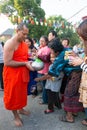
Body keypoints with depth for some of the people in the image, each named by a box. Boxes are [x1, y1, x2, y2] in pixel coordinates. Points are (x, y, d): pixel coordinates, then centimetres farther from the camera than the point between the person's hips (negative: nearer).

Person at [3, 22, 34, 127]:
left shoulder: (24, 43, 8)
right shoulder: (10, 43, -19)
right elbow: (7, 62, -24)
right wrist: (25, 63, -24)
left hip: (23, 73, 8)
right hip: (12, 74, -8)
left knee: (22, 92, 20)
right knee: (13, 94, 7)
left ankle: (21, 109, 42)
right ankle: (16, 116, 24)